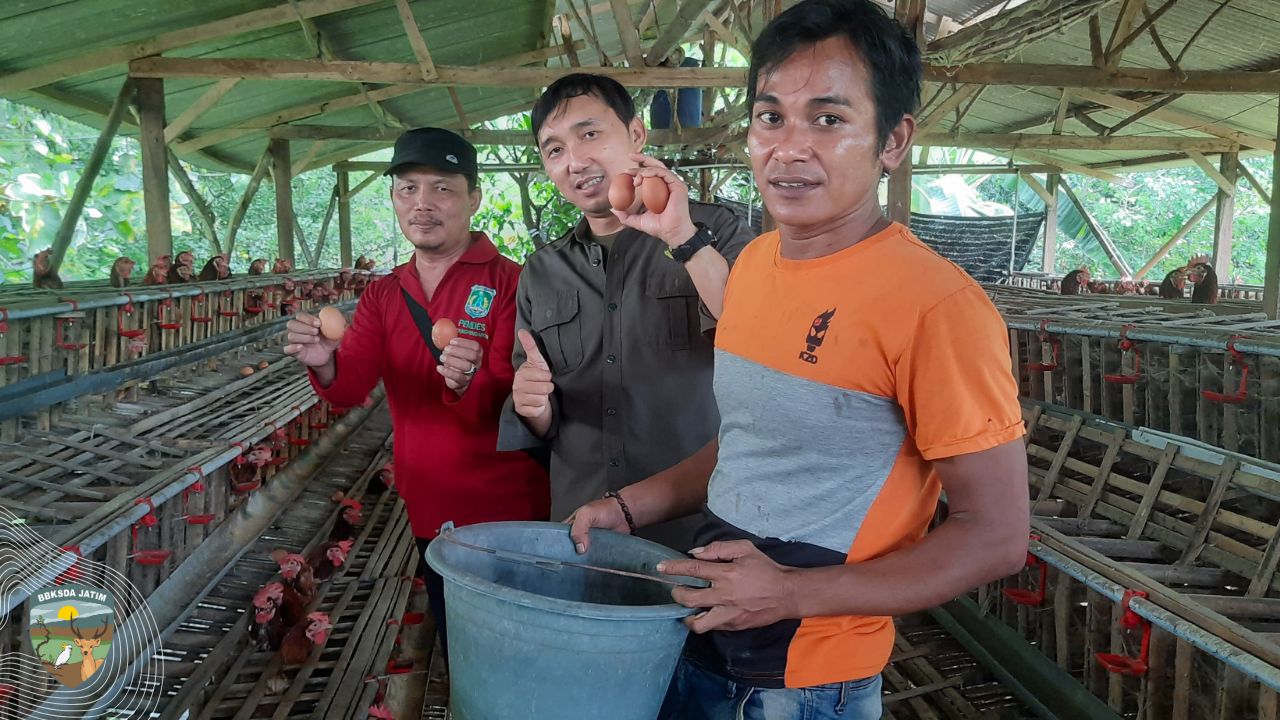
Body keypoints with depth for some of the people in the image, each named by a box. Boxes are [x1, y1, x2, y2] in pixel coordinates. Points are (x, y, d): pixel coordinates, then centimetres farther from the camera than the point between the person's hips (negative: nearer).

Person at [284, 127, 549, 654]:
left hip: (508, 515, -5)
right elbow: (351, 388, -5)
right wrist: (325, 365, -27)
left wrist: (468, 385, -40)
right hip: (429, 516, 5)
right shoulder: (383, 295, 6)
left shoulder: (509, 283, -12)